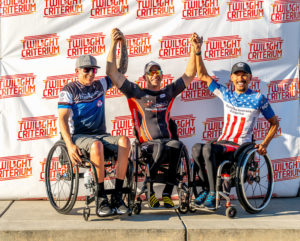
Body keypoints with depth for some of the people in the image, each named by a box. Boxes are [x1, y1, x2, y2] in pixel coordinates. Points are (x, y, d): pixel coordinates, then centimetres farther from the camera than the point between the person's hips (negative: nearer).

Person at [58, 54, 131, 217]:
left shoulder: (100, 85, 17)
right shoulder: (69, 90, 3)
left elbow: (121, 69, 21)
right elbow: (62, 118, -8)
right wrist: (70, 145, -22)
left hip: (101, 134, 4)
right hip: (78, 136, -4)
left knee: (124, 141, -28)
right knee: (96, 145, -39)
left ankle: (117, 197, -27)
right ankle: (101, 200, -31)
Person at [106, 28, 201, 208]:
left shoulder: (168, 92, 22)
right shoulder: (136, 93, 13)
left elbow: (189, 75, 20)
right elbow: (113, 72, 7)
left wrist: (195, 50, 7)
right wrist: (114, 45, -1)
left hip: (167, 140, 2)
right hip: (146, 145, -2)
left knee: (177, 145, -33)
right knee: (159, 145, -36)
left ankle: (167, 193, -25)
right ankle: (149, 191, -19)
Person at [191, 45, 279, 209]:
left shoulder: (258, 99, 4)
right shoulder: (226, 94, 14)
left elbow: (274, 122, 13)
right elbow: (203, 76, 17)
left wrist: (264, 144, 0)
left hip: (240, 147, -4)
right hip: (221, 143, 4)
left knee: (208, 148, -33)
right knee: (197, 148, -29)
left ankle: (213, 193, -24)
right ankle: (206, 188, -14)